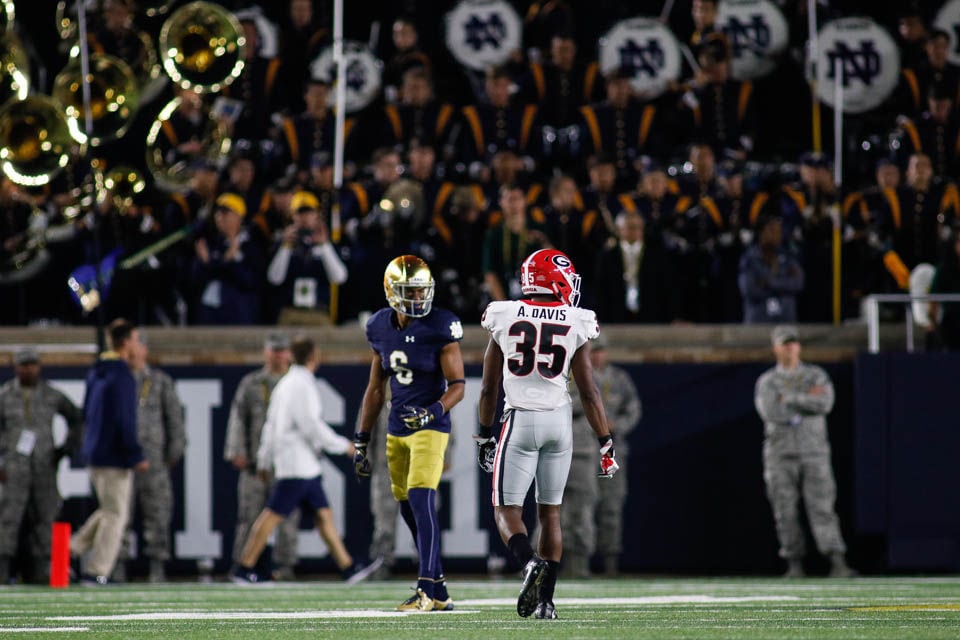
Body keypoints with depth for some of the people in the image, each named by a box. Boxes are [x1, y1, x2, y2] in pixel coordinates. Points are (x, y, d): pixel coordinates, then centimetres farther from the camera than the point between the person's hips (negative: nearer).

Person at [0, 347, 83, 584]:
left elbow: (76, 419, 17)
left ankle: (40, 570, 4)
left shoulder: (52, 395, 4)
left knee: (44, 517, -1)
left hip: (44, 466, 2)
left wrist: (67, 448, 8)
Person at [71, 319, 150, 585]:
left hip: (94, 453, 9)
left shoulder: (96, 373, 11)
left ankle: (73, 547, 11)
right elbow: (124, 420, -21)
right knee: (115, 514, 0)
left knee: (110, 510, 20)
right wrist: (137, 456, -16)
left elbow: (86, 413, 18)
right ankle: (97, 571, 0)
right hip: (114, 456, -9)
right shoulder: (121, 376, -18)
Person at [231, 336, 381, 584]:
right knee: (274, 514, -7)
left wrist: (264, 460, 23)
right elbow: (312, 426, -19)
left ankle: (348, 567, 9)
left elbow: (271, 423, 20)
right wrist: (344, 446, -11)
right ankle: (244, 569, -5)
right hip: (297, 464, -10)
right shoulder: (302, 385, -14)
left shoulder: (287, 383, 16)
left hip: (306, 466, 10)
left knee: (323, 514, 8)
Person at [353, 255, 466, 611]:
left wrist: (434, 411, -29)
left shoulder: (440, 328, -11)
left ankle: (427, 591, -19)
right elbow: (375, 389, 15)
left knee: (421, 500, -19)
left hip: (430, 427, -6)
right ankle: (439, 593, 18)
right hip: (397, 430, 6)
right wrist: (361, 442, 15)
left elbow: (457, 386, -10)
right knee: (408, 508, 8)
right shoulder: (381, 329, 6)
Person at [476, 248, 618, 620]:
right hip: (559, 422, 1)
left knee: (507, 509, 3)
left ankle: (530, 563, -27)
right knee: (550, 512, 12)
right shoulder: (575, 324, -2)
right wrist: (605, 444, 6)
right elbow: (588, 391, -1)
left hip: (520, 421, -1)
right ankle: (545, 600, 9)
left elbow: (489, 387, 5)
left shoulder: (504, 318, 0)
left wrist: (484, 435, 17)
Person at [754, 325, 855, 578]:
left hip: (814, 452, -1)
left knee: (822, 508, -10)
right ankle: (794, 564, 8)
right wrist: (806, 399, -10)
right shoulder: (766, 382, 7)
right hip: (780, 453, 1)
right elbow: (770, 412, -12)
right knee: (786, 512, 0)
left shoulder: (816, 375, 8)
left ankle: (837, 562, -19)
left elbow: (824, 403, -12)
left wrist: (788, 398, -11)